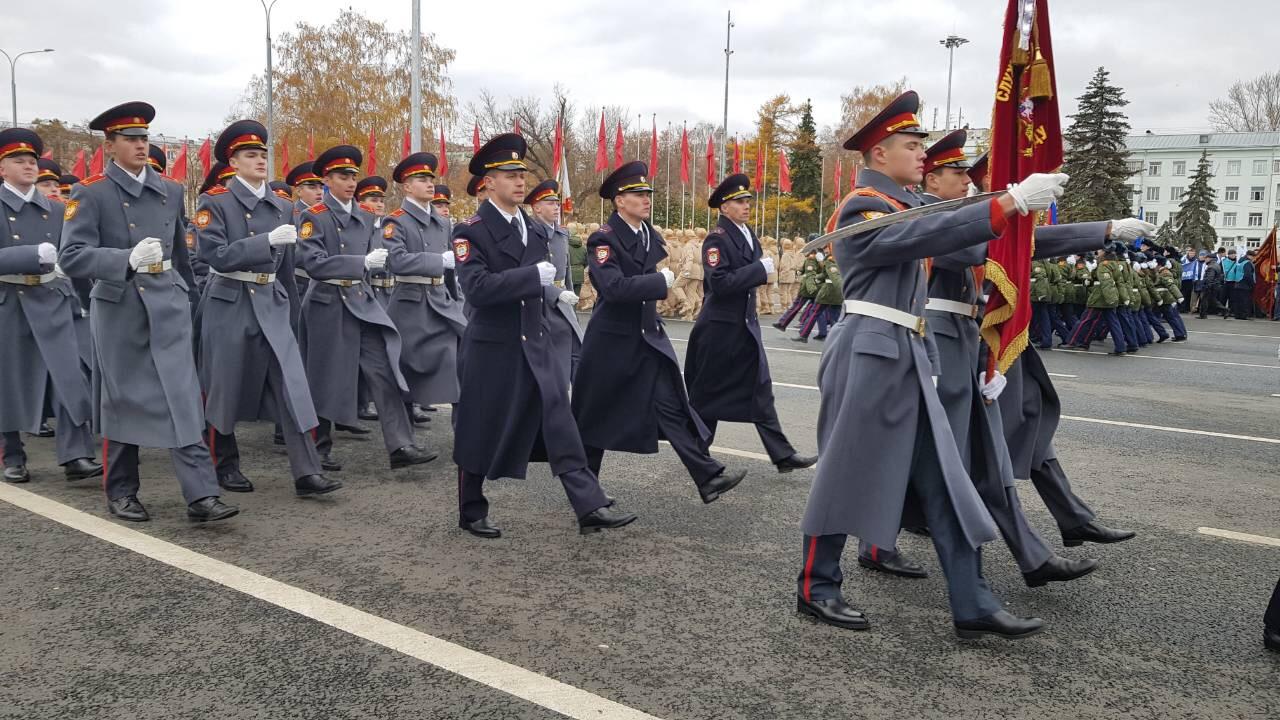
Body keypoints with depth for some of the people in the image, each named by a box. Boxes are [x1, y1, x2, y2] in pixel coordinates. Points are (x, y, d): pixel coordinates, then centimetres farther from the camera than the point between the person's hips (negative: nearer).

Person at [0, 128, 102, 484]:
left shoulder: (56, 209, 9)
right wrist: (36, 254, -24)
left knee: (69, 375, -7)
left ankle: (76, 456, -7)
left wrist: (73, 302, 11)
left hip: (52, 302, 3)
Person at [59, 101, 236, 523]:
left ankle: (201, 495, -8)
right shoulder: (90, 194, -4)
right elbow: (71, 257, -14)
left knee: (183, 397, -5)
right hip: (119, 308, -3)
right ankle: (120, 492, 23)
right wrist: (128, 259, -28)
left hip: (167, 306, 3)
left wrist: (185, 294, 23)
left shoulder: (170, 191, 11)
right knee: (122, 400, 8)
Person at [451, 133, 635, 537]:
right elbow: (476, 288, -24)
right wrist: (533, 276, -24)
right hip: (493, 347, -5)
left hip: (536, 345, 6)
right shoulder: (470, 231, -10)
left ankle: (590, 508, -4)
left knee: (560, 425, -2)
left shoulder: (534, 229, 12)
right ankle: (472, 513, 23)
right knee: (480, 434, 6)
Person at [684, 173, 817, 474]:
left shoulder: (748, 235, 11)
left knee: (760, 388, 3)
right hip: (719, 326, -7)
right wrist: (760, 270, -21)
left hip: (746, 324, 7)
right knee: (708, 390, 6)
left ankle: (782, 455, 2)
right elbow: (719, 283, -25)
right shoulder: (717, 238, -14)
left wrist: (761, 270, 7)